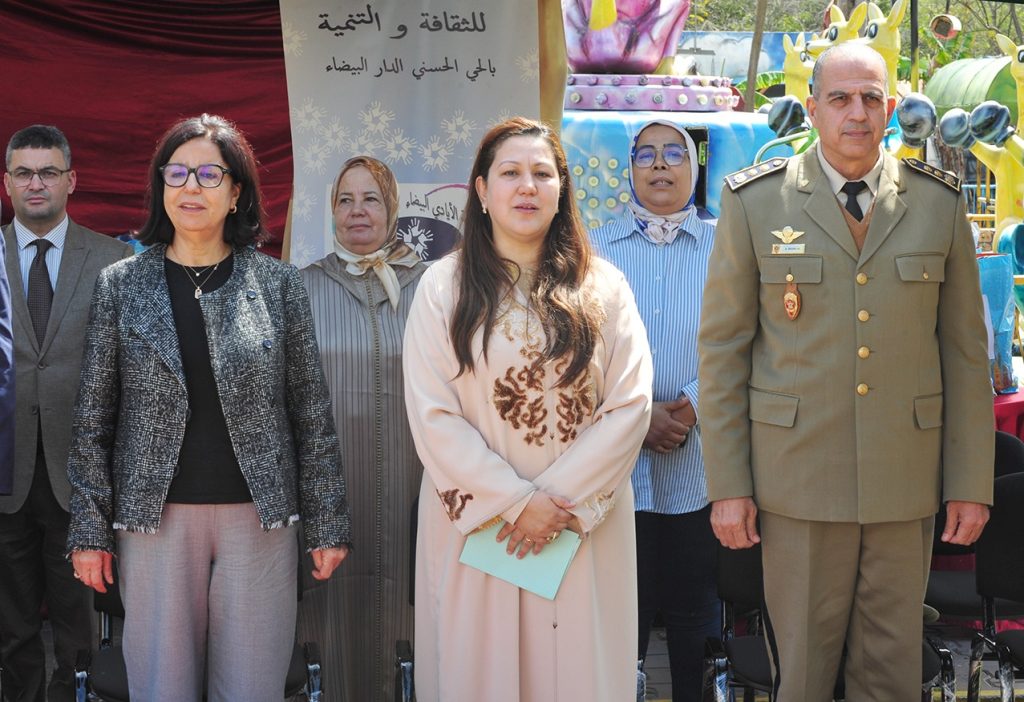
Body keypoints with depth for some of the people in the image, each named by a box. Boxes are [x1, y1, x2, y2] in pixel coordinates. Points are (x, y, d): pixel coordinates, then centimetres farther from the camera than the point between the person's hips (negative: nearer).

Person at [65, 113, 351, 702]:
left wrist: (328, 523, 1)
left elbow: (313, 413, 3)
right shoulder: (121, 285, 4)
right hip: (155, 518, 0)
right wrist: (90, 530, 0)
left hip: (260, 517, 0)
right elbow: (93, 418, 5)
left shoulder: (279, 284, 3)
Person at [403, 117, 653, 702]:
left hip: (583, 525, 1)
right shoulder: (444, 287, 0)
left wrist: (562, 501, -12)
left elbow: (630, 406, -4)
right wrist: (515, 500, -13)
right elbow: (432, 415, -7)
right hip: (474, 523, -1)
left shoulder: (603, 287, 4)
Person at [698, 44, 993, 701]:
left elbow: (965, 349, 6)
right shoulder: (755, 202, 0)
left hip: (906, 478, 2)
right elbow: (721, 346, 0)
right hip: (799, 478, -1)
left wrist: (972, 481, 2)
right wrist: (727, 485, -4)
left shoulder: (939, 203, 4)